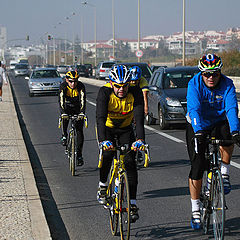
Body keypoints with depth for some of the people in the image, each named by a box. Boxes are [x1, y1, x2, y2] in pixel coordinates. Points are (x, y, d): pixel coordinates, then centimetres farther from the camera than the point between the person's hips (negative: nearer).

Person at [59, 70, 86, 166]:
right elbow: (61, 100, -32)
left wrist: (82, 112, -47)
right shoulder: (63, 86, -23)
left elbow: (83, 100, -31)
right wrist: (63, 112, -47)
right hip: (67, 107, 0)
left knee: (79, 131, -10)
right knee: (64, 118, -34)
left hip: (78, 108, 0)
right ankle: (64, 135, -7)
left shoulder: (81, 86, -24)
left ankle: (79, 154, -4)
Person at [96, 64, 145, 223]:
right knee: (107, 154, -25)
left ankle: (133, 204, -10)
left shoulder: (135, 93, -27)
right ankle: (102, 186, 2)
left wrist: (140, 139, -53)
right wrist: (103, 140, -55)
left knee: (130, 161, -13)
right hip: (107, 128, -1)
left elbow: (139, 118, -36)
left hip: (126, 128, 1)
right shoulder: (105, 92, -30)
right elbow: (101, 117, -40)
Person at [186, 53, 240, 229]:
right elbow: (194, 109, -31)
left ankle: (224, 173, -12)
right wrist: (199, 131, -47)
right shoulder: (194, 84, -19)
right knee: (197, 166, -9)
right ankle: (195, 210, 4)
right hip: (198, 127, -1)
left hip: (219, 123, 1)